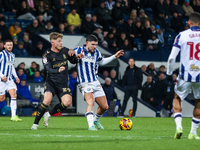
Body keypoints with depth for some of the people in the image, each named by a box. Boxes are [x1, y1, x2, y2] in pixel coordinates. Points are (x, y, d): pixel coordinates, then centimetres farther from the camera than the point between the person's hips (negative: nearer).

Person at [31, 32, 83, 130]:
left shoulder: (65, 50, 3)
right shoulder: (47, 55, -11)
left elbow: (73, 61, 19)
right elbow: (49, 69, -24)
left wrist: (74, 55, -5)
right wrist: (58, 70, -45)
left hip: (63, 84, 4)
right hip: (51, 82, -4)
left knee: (67, 102, -20)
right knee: (47, 100, -27)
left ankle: (49, 114, 4)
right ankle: (35, 123, -12)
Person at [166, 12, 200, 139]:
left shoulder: (182, 35, -2)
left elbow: (172, 57, -2)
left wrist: (169, 73, 11)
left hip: (185, 75, -1)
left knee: (177, 99, 17)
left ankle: (179, 126, -3)